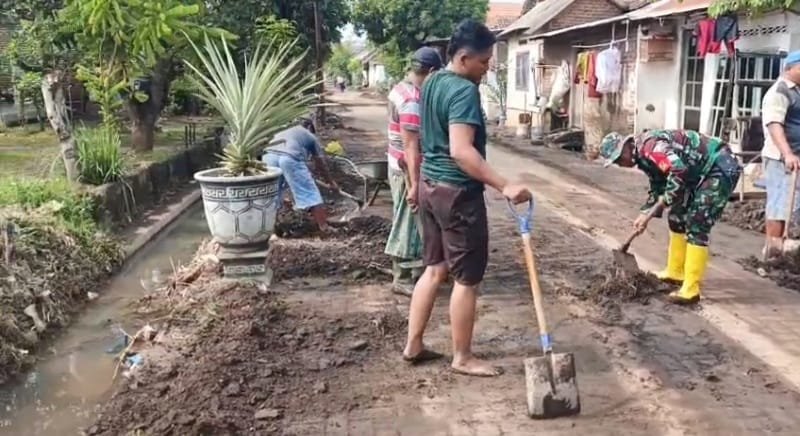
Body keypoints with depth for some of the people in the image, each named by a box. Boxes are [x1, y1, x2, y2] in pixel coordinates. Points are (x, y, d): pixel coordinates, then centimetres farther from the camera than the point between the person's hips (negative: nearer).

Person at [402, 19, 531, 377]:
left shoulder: (432, 83, 11)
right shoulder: (464, 91, -20)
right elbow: (461, 151, -31)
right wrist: (505, 186, -34)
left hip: (430, 185, 10)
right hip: (457, 192, -10)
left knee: (435, 269, 17)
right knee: (467, 277, 3)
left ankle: (413, 345, 24)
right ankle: (462, 358, 15)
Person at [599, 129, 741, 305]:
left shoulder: (649, 146, -22)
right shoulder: (645, 156, 10)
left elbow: (679, 171, -35)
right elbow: (658, 189, 21)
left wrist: (651, 212, -30)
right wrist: (644, 215, 11)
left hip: (721, 167, -11)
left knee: (696, 224, -13)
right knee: (677, 216, 16)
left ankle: (691, 289, -9)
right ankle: (675, 272, 28)